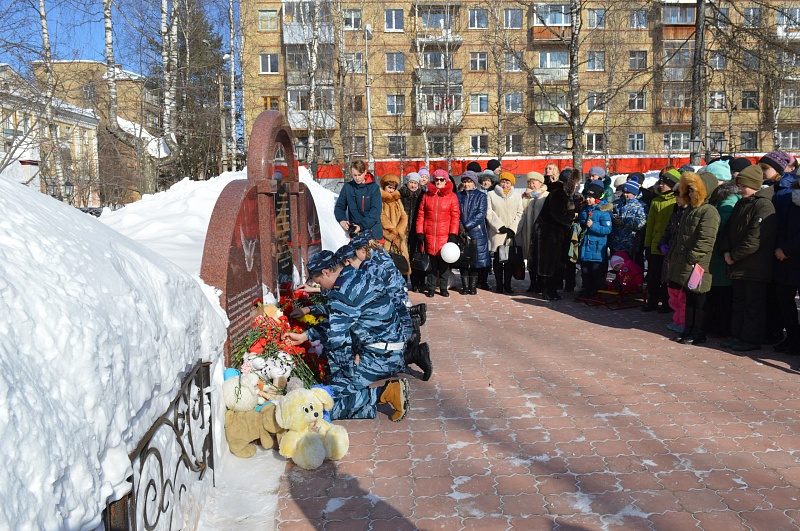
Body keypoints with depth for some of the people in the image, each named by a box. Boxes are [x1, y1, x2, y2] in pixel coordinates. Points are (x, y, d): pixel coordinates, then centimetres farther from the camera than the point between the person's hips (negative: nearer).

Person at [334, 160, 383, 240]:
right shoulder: (347, 187, 6)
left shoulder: (374, 187, -2)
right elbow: (339, 207, 11)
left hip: (373, 230, -1)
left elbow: (375, 211, -9)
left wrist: (361, 226, -19)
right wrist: (342, 220, -10)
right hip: (354, 232, 2)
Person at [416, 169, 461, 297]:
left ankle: (443, 288, 13)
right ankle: (431, 287, 13)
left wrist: (453, 234, -7)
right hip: (429, 235, 1)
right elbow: (421, 215, 8)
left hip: (445, 235, -1)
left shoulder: (452, 196, 4)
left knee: (444, 262, 3)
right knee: (432, 262, 5)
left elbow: (455, 216, 0)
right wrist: (420, 233, 2)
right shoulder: (427, 195, 9)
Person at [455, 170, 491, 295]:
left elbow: (481, 214, -6)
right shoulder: (458, 196, 12)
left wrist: (466, 226, -13)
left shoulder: (481, 196, 5)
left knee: (475, 260, -1)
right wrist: (459, 227, -12)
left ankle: (473, 286, 6)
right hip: (461, 233, 2)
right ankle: (465, 286, 7)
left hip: (476, 232, -2)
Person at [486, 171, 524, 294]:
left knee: (509, 260, 2)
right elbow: (489, 212, 0)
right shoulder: (491, 195, 7)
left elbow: (519, 213, 8)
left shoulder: (517, 196, 13)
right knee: (498, 259, 0)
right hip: (497, 233, -1)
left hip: (511, 233, 2)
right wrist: (500, 226, -8)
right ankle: (499, 285, 6)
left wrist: (512, 229, -4)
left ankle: (507, 284, 9)